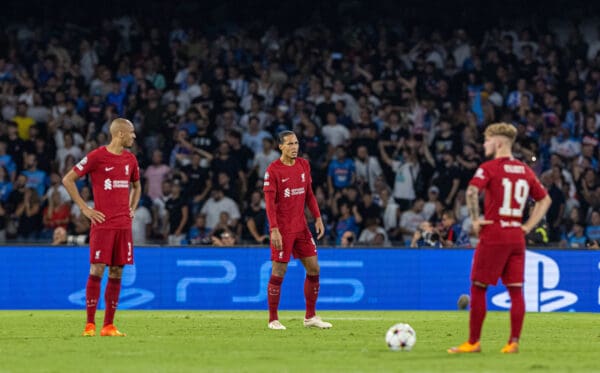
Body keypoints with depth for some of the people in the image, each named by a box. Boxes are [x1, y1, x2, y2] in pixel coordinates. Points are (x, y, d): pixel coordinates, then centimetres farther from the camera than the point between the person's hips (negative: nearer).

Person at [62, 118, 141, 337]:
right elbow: (67, 180, -3)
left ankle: (109, 325, 7)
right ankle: (90, 325, -3)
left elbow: (136, 186, 31)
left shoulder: (130, 159, 13)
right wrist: (85, 209, -6)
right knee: (97, 270, -8)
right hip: (102, 223, -5)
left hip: (124, 224, 5)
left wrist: (132, 208, 14)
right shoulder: (97, 157, -6)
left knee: (116, 273, 3)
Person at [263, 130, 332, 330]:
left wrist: (317, 218, 7)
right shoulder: (273, 170, -11)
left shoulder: (304, 165, 7)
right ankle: (273, 319, 7)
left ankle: (310, 317, 14)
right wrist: (274, 229, -20)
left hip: (301, 227, 6)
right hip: (282, 229, -6)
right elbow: (269, 202, -14)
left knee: (313, 268, 4)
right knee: (279, 272, -3)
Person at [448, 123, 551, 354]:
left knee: (478, 288, 3)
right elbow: (545, 200, 19)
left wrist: (475, 220, -12)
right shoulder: (525, 171, 12)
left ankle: (473, 342, 4)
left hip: (493, 236, -5)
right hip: (517, 236, 5)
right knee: (516, 290, 5)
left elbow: (472, 191, -23)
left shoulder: (489, 168, -7)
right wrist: (527, 227, 14)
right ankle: (513, 342, 2)